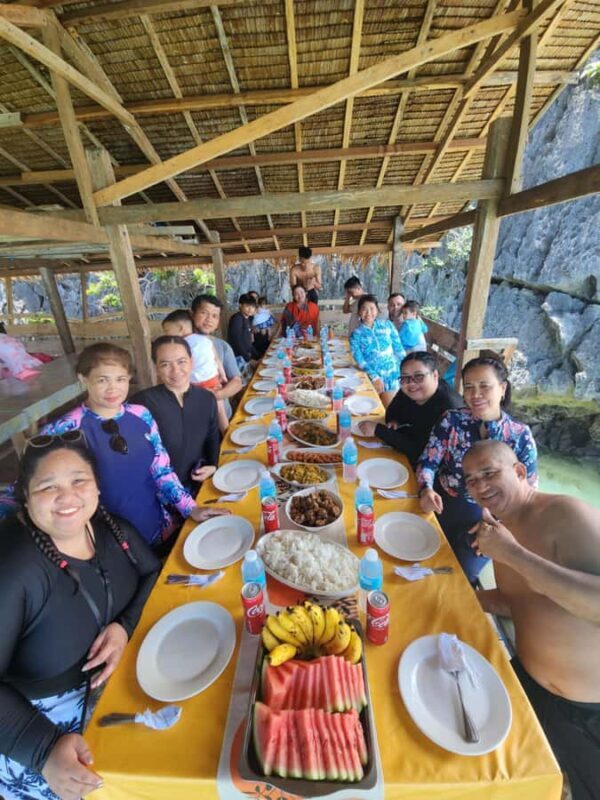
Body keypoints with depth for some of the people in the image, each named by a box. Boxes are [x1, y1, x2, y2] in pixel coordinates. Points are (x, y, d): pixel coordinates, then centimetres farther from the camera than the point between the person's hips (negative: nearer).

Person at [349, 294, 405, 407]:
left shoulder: (387, 324, 0)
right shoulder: (356, 334, -5)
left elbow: (399, 348, 4)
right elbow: (359, 360, -11)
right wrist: (374, 377, -20)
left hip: (391, 373, 1)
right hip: (371, 377, -1)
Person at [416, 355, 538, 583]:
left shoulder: (521, 436, -5)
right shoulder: (451, 420, -6)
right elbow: (427, 461, -5)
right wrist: (426, 490, -27)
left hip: (485, 517, 0)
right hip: (442, 505, 1)